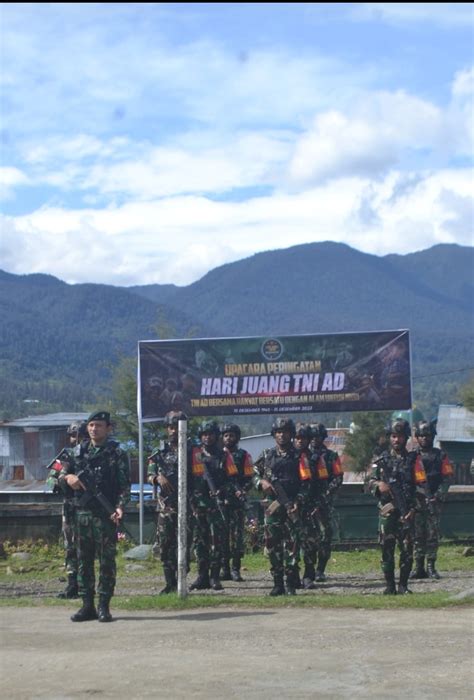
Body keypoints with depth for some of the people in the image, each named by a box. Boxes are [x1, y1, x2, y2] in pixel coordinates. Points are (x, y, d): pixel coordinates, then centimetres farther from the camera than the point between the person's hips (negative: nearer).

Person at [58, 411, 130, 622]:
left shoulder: (117, 454, 0)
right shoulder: (79, 451, 13)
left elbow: (124, 485, -6)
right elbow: (62, 473, 16)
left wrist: (120, 507, -21)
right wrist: (68, 477, -8)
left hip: (106, 515, -4)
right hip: (82, 513, 4)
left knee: (107, 561, -2)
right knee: (84, 560, 7)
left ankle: (103, 606, 3)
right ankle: (87, 605, 14)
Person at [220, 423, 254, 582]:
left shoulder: (244, 456, 8)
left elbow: (249, 478, 4)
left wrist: (242, 490, -14)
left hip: (237, 501, -2)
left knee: (237, 535, -5)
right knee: (222, 535, 2)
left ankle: (236, 569, -2)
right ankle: (225, 569, 7)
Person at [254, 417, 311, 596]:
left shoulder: (298, 456, 4)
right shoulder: (267, 455, 12)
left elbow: (305, 482, 0)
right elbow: (254, 474, 19)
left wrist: (298, 502, -13)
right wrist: (261, 482, -3)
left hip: (292, 507, -2)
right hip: (272, 506, 3)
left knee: (292, 544, -6)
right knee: (272, 544, 1)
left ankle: (290, 584, -1)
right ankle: (278, 583, 8)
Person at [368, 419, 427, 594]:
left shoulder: (414, 459, 7)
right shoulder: (382, 460, 12)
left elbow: (420, 486, 3)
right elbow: (371, 482, 12)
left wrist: (413, 508, -7)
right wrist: (379, 485, -12)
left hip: (406, 511, -1)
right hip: (386, 510, 1)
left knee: (407, 548, -3)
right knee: (387, 548, 0)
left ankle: (403, 585, 6)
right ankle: (389, 585, 7)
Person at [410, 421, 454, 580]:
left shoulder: (440, 456, 7)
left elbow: (448, 477, 2)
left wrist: (439, 495, -10)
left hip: (434, 501, -1)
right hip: (416, 501, 1)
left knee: (433, 535, -1)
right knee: (417, 535, 2)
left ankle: (431, 567, 4)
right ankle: (419, 568, 6)